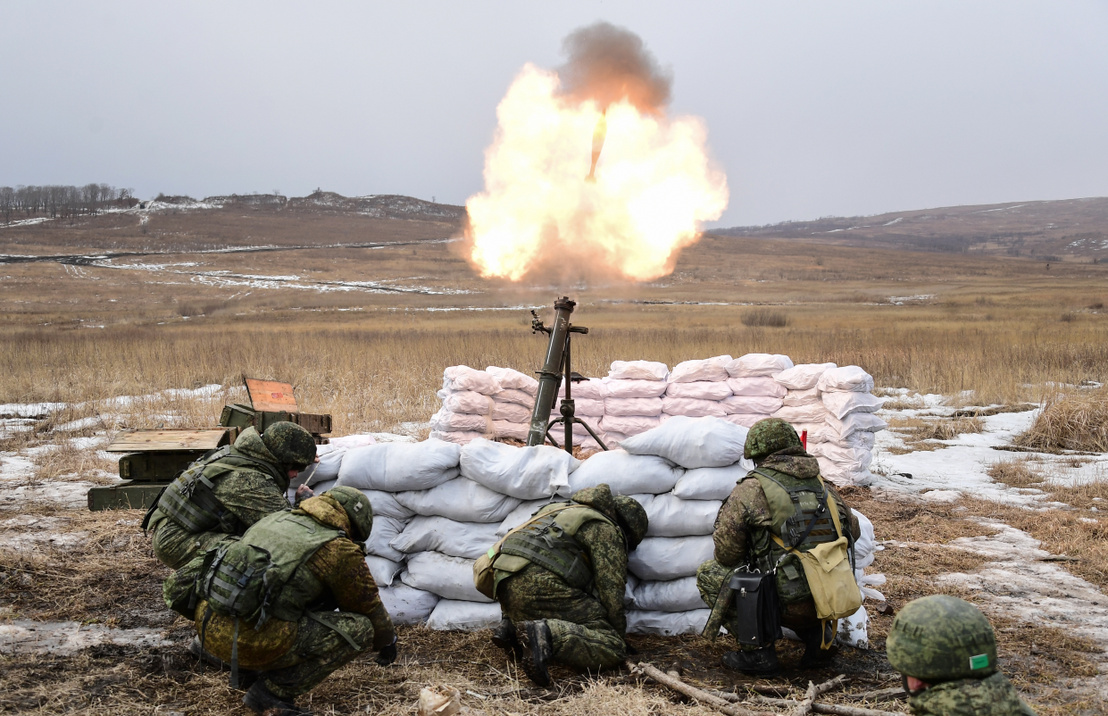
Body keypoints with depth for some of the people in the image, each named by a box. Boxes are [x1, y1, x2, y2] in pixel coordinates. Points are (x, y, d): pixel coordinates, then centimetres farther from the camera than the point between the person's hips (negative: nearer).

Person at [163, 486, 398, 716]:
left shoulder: (274, 520, 22)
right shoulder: (339, 550, 1)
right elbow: (368, 605, 14)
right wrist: (387, 642, 34)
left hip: (208, 627, 8)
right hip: (253, 642, -8)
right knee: (358, 628, 3)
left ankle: (253, 670, 21)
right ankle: (273, 692, 1)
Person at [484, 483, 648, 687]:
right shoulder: (606, 531, 10)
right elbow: (610, 589, 3)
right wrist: (618, 634, 15)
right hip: (540, 585, -9)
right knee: (612, 649, -10)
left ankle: (512, 627, 10)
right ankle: (545, 636, -29)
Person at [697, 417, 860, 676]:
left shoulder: (751, 489, -6)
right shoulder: (823, 486, 11)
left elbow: (725, 554, -6)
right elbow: (853, 531, 23)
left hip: (788, 603, -6)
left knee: (709, 574, 10)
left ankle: (757, 651, 4)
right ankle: (818, 636, 16)